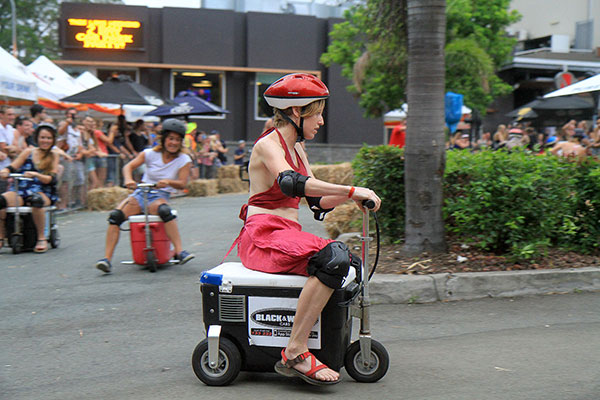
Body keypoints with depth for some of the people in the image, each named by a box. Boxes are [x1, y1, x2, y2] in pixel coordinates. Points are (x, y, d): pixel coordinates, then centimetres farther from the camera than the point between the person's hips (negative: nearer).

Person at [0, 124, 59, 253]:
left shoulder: (54, 156, 8)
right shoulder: (28, 152, 13)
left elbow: (51, 179, -5)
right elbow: (12, 167, 8)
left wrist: (35, 175, -23)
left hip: (43, 193, -2)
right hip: (21, 191, 2)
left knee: (36, 200, -38)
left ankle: (42, 238, -22)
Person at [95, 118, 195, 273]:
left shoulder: (184, 160, 0)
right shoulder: (150, 153, 2)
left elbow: (182, 184, -9)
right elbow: (128, 166, -3)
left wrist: (168, 182, -31)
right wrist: (128, 179, -26)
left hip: (160, 196, -2)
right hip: (140, 193, 2)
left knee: (164, 210, -39)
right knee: (115, 215, -23)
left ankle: (179, 252, -41)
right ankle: (107, 258, -22)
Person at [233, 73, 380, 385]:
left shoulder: (296, 148, 20)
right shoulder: (268, 144, -9)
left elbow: (318, 201, 18)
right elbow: (291, 183, -30)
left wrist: (351, 196, 0)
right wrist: (351, 190, -31)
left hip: (288, 235, 9)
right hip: (263, 234, -9)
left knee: (352, 262, 4)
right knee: (333, 258, -30)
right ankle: (295, 353, -27)